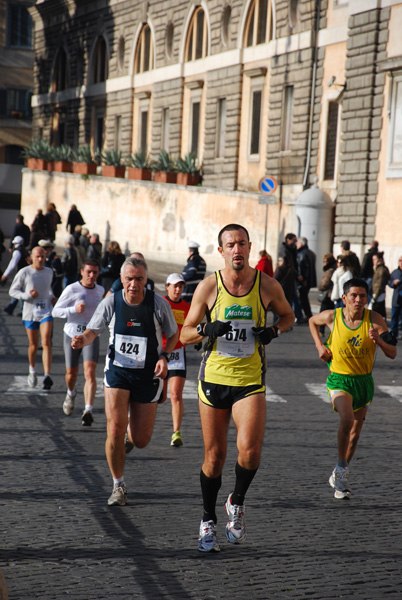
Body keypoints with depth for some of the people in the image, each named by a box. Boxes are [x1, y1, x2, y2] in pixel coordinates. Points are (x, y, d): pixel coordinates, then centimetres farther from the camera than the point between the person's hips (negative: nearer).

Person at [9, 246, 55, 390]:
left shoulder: (49, 272, 7)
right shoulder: (24, 273, -6)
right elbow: (13, 291, -3)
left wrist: (52, 297, 8)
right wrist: (27, 295, -18)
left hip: (46, 312, 1)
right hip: (30, 312, -1)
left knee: (46, 342, -15)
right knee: (33, 345, 10)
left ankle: (47, 376, -24)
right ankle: (32, 371, 37)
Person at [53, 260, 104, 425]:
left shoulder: (100, 291, 5)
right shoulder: (71, 289, -9)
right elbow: (55, 311, -7)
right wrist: (74, 309, -22)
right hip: (72, 335, -1)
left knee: (90, 372, -17)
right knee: (71, 374, 11)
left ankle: (88, 411, -24)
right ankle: (71, 393, 46)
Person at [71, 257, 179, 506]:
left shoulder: (159, 304, -10)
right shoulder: (111, 302, -7)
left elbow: (174, 334, 4)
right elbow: (94, 329, 5)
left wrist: (164, 357, -13)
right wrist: (83, 340, -18)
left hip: (148, 375, 0)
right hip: (118, 372, 0)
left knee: (140, 441, 2)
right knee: (115, 429, -14)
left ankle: (134, 426, 42)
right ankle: (119, 486, 5)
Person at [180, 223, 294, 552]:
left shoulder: (268, 286, -3)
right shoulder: (208, 286, -4)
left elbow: (288, 315, 16)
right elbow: (185, 334, 2)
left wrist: (273, 331, -5)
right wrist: (207, 330, -19)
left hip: (251, 380, 0)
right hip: (214, 377, 0)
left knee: (250, 448, -19)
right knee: (215, 455, 6)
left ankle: (237, 502, 10)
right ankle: (208, 522, 26)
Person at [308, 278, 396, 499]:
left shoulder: (375, 320, -11)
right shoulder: (331, 317, -11)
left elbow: (392, 353, -10)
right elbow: (312, 321, 14)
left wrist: (379, 340, -29)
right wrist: (320, 346, 1)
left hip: (364, 381, 3)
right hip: (339, 379, -3)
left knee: (355, 433, 13)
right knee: (347, 419, -28)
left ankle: (339, 475, 34)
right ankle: (342, 468, -11)